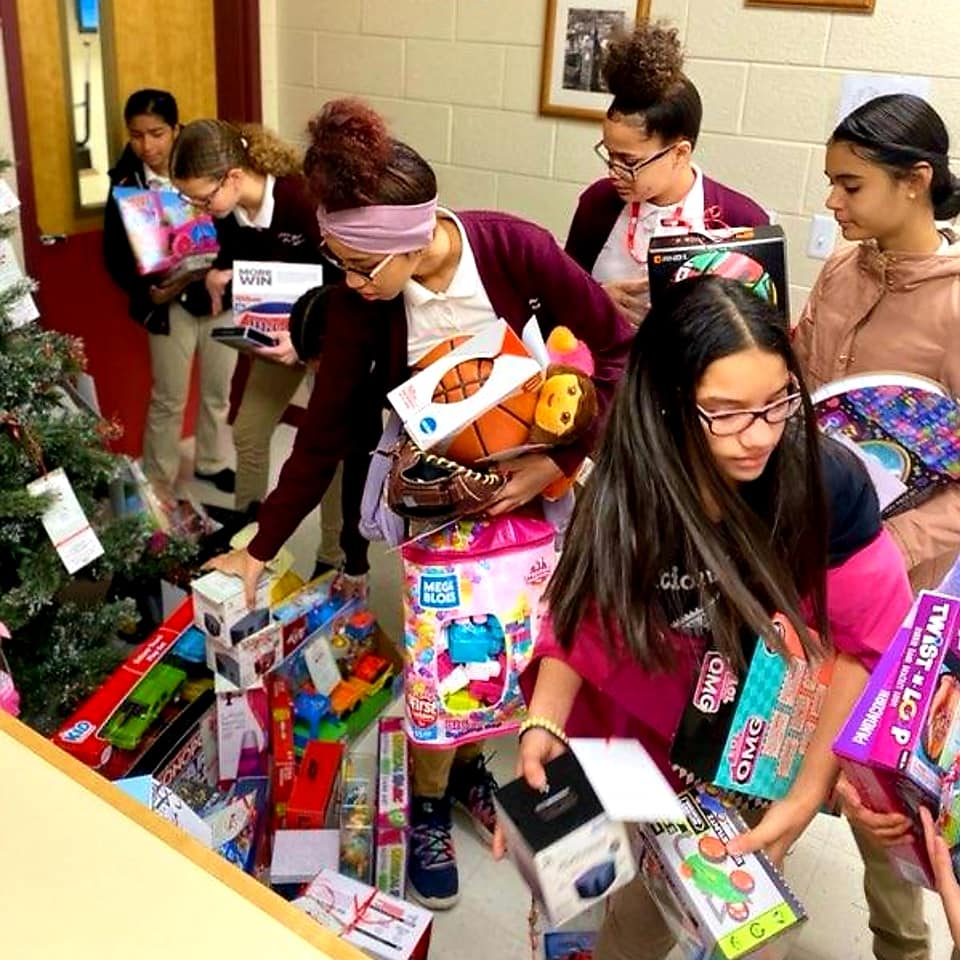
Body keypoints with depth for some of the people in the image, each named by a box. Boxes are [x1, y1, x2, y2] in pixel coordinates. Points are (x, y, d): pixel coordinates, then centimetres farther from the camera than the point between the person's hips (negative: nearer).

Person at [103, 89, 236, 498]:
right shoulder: (125, 184, -8)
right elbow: (115, 256, -5)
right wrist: (147, 292, -21)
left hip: (221, 293, 2)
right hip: (170, 303, -1)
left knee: (218, 389, 17)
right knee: (168, 399, 6)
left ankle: (212, 462, 39)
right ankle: (158, 485, 22)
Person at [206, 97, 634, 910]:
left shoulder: (515, 249, -25)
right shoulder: (361, 299, -20)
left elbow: (619, 349, -16)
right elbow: (326, 429, -12)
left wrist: (561, 462, -22)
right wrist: (262, 548, -9)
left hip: (528, 473, 0)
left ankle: (468, 763, 37)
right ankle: (429, 803, 27)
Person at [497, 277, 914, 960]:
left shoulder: (827, 482, -25)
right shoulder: (625, 498, -22)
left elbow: (868, 643, -16)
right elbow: (579, 620, -9)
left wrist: (808, 794, -18)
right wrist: (544, 725, -26)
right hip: (664, 731, 1)